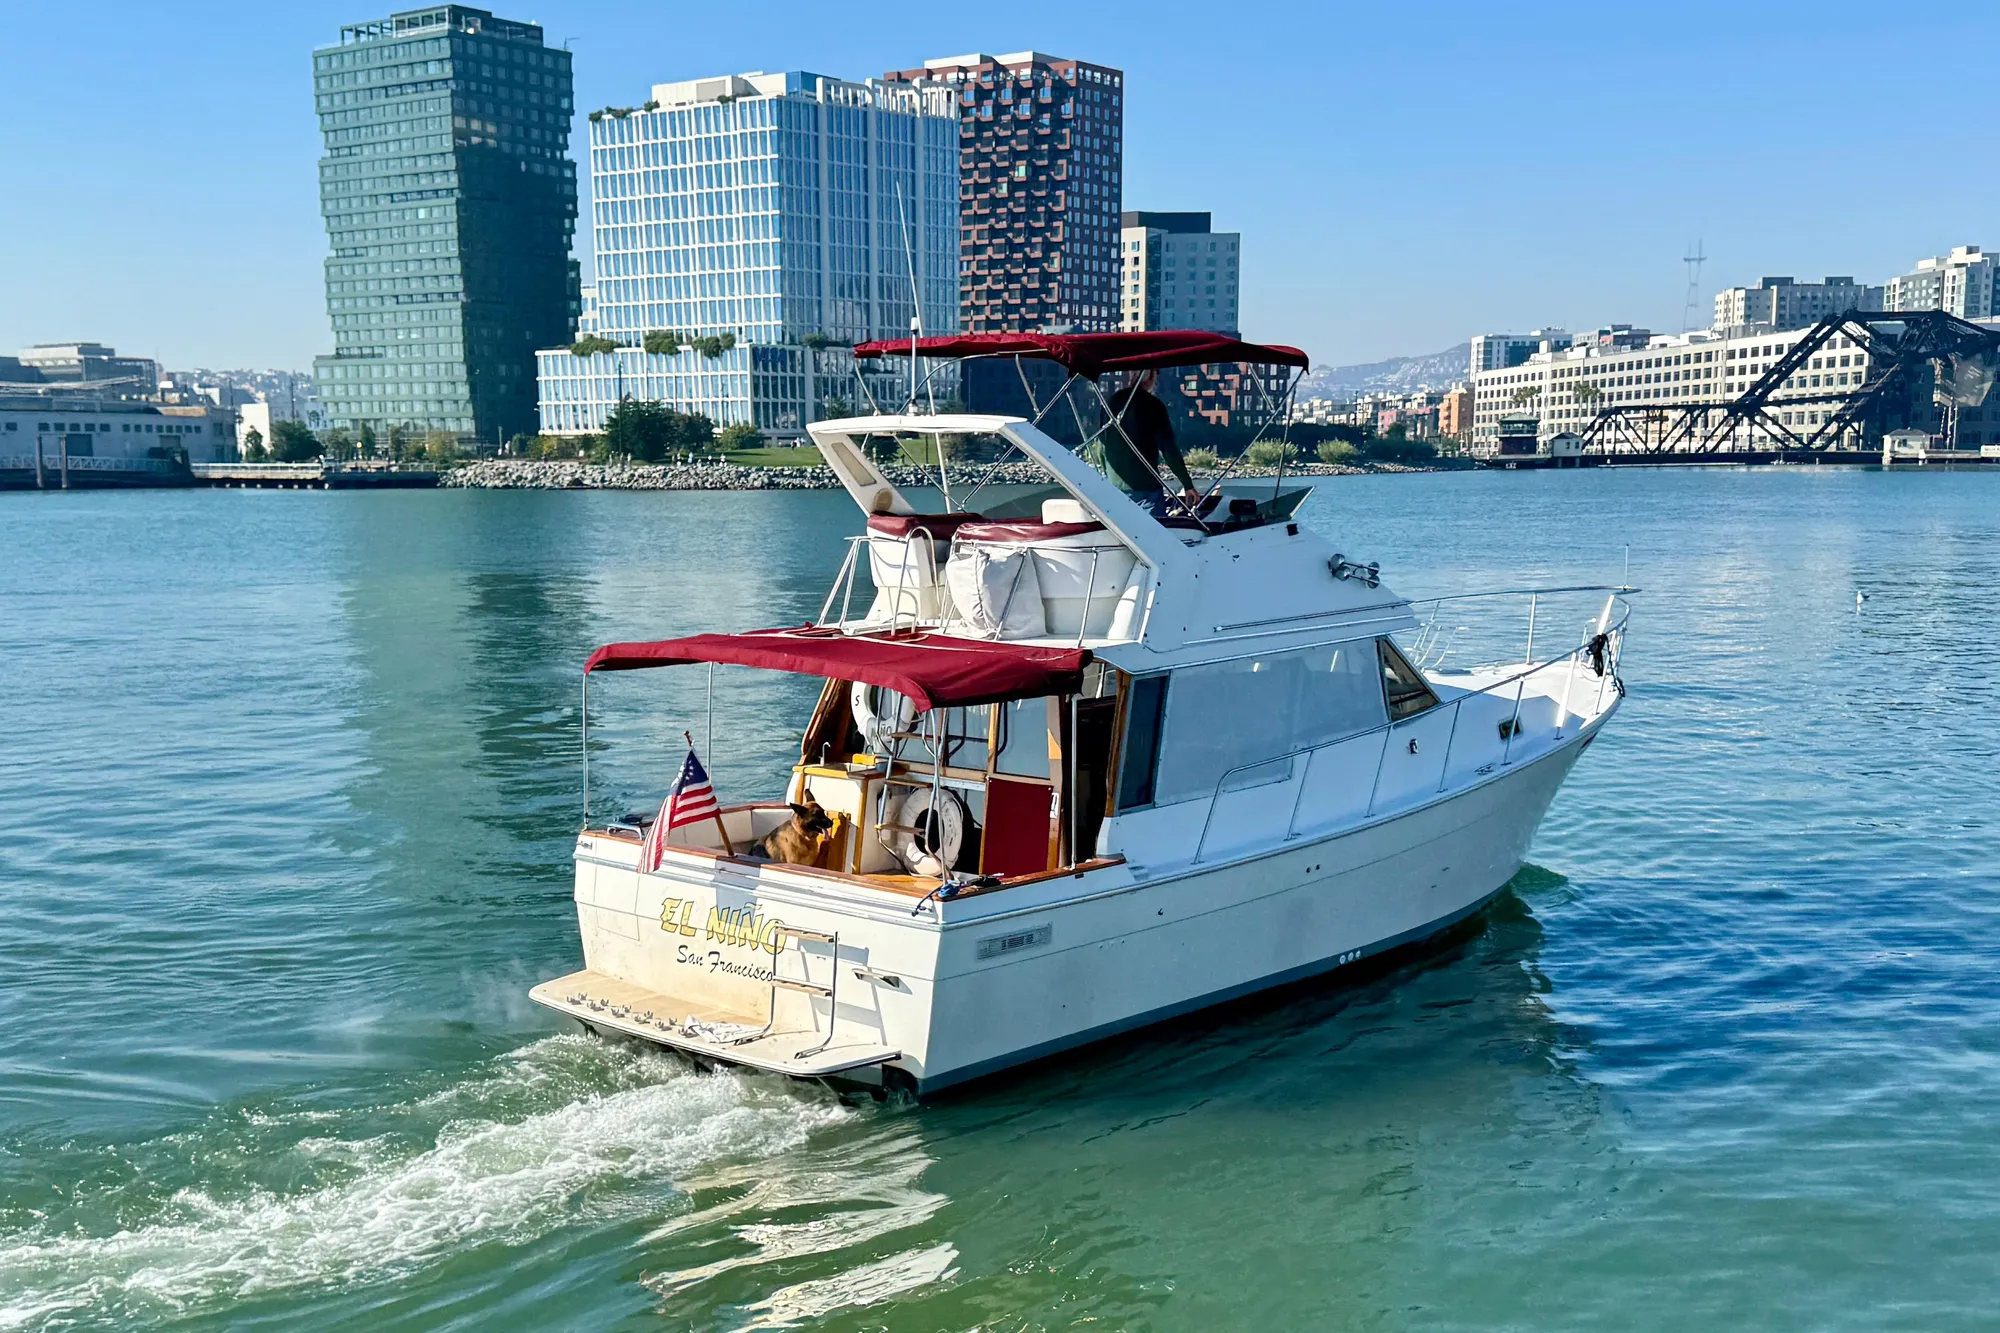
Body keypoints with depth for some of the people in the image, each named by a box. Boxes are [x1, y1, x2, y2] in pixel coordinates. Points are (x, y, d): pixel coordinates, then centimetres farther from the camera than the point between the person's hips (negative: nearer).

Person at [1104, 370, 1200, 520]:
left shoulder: (1113, 401, 8)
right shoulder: (1153, 405, -11)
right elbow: (1169, 449, -14)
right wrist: (1187, 484, -10)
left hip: (1115, 486, 7)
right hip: (1144, 486, -7)